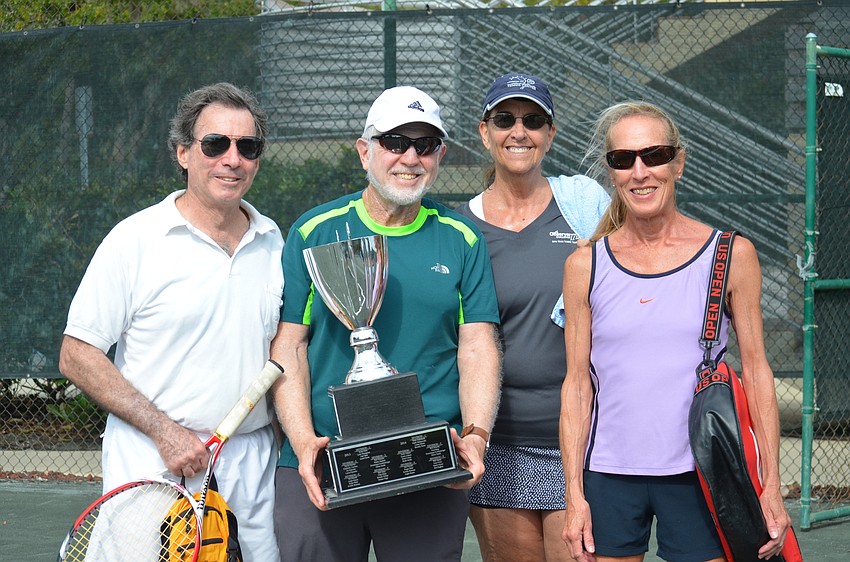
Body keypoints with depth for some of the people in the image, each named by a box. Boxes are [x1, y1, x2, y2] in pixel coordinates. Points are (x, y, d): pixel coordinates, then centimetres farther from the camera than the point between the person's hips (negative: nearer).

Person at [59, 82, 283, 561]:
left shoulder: (272, 242, 10)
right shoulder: (136, 240, -6)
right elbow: (77, 357, -8)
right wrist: (164, 431, -15)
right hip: (153, 463, -4)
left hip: (253, 460, 4)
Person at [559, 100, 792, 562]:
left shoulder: (731, 255, 1)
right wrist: (574, 496, 0)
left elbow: (756, 372, 2)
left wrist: (771, 487, -3)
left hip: (698, 474, -1)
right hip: (608, 477, 1)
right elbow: (578, 384, 5)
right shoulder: (585, 266, 4)